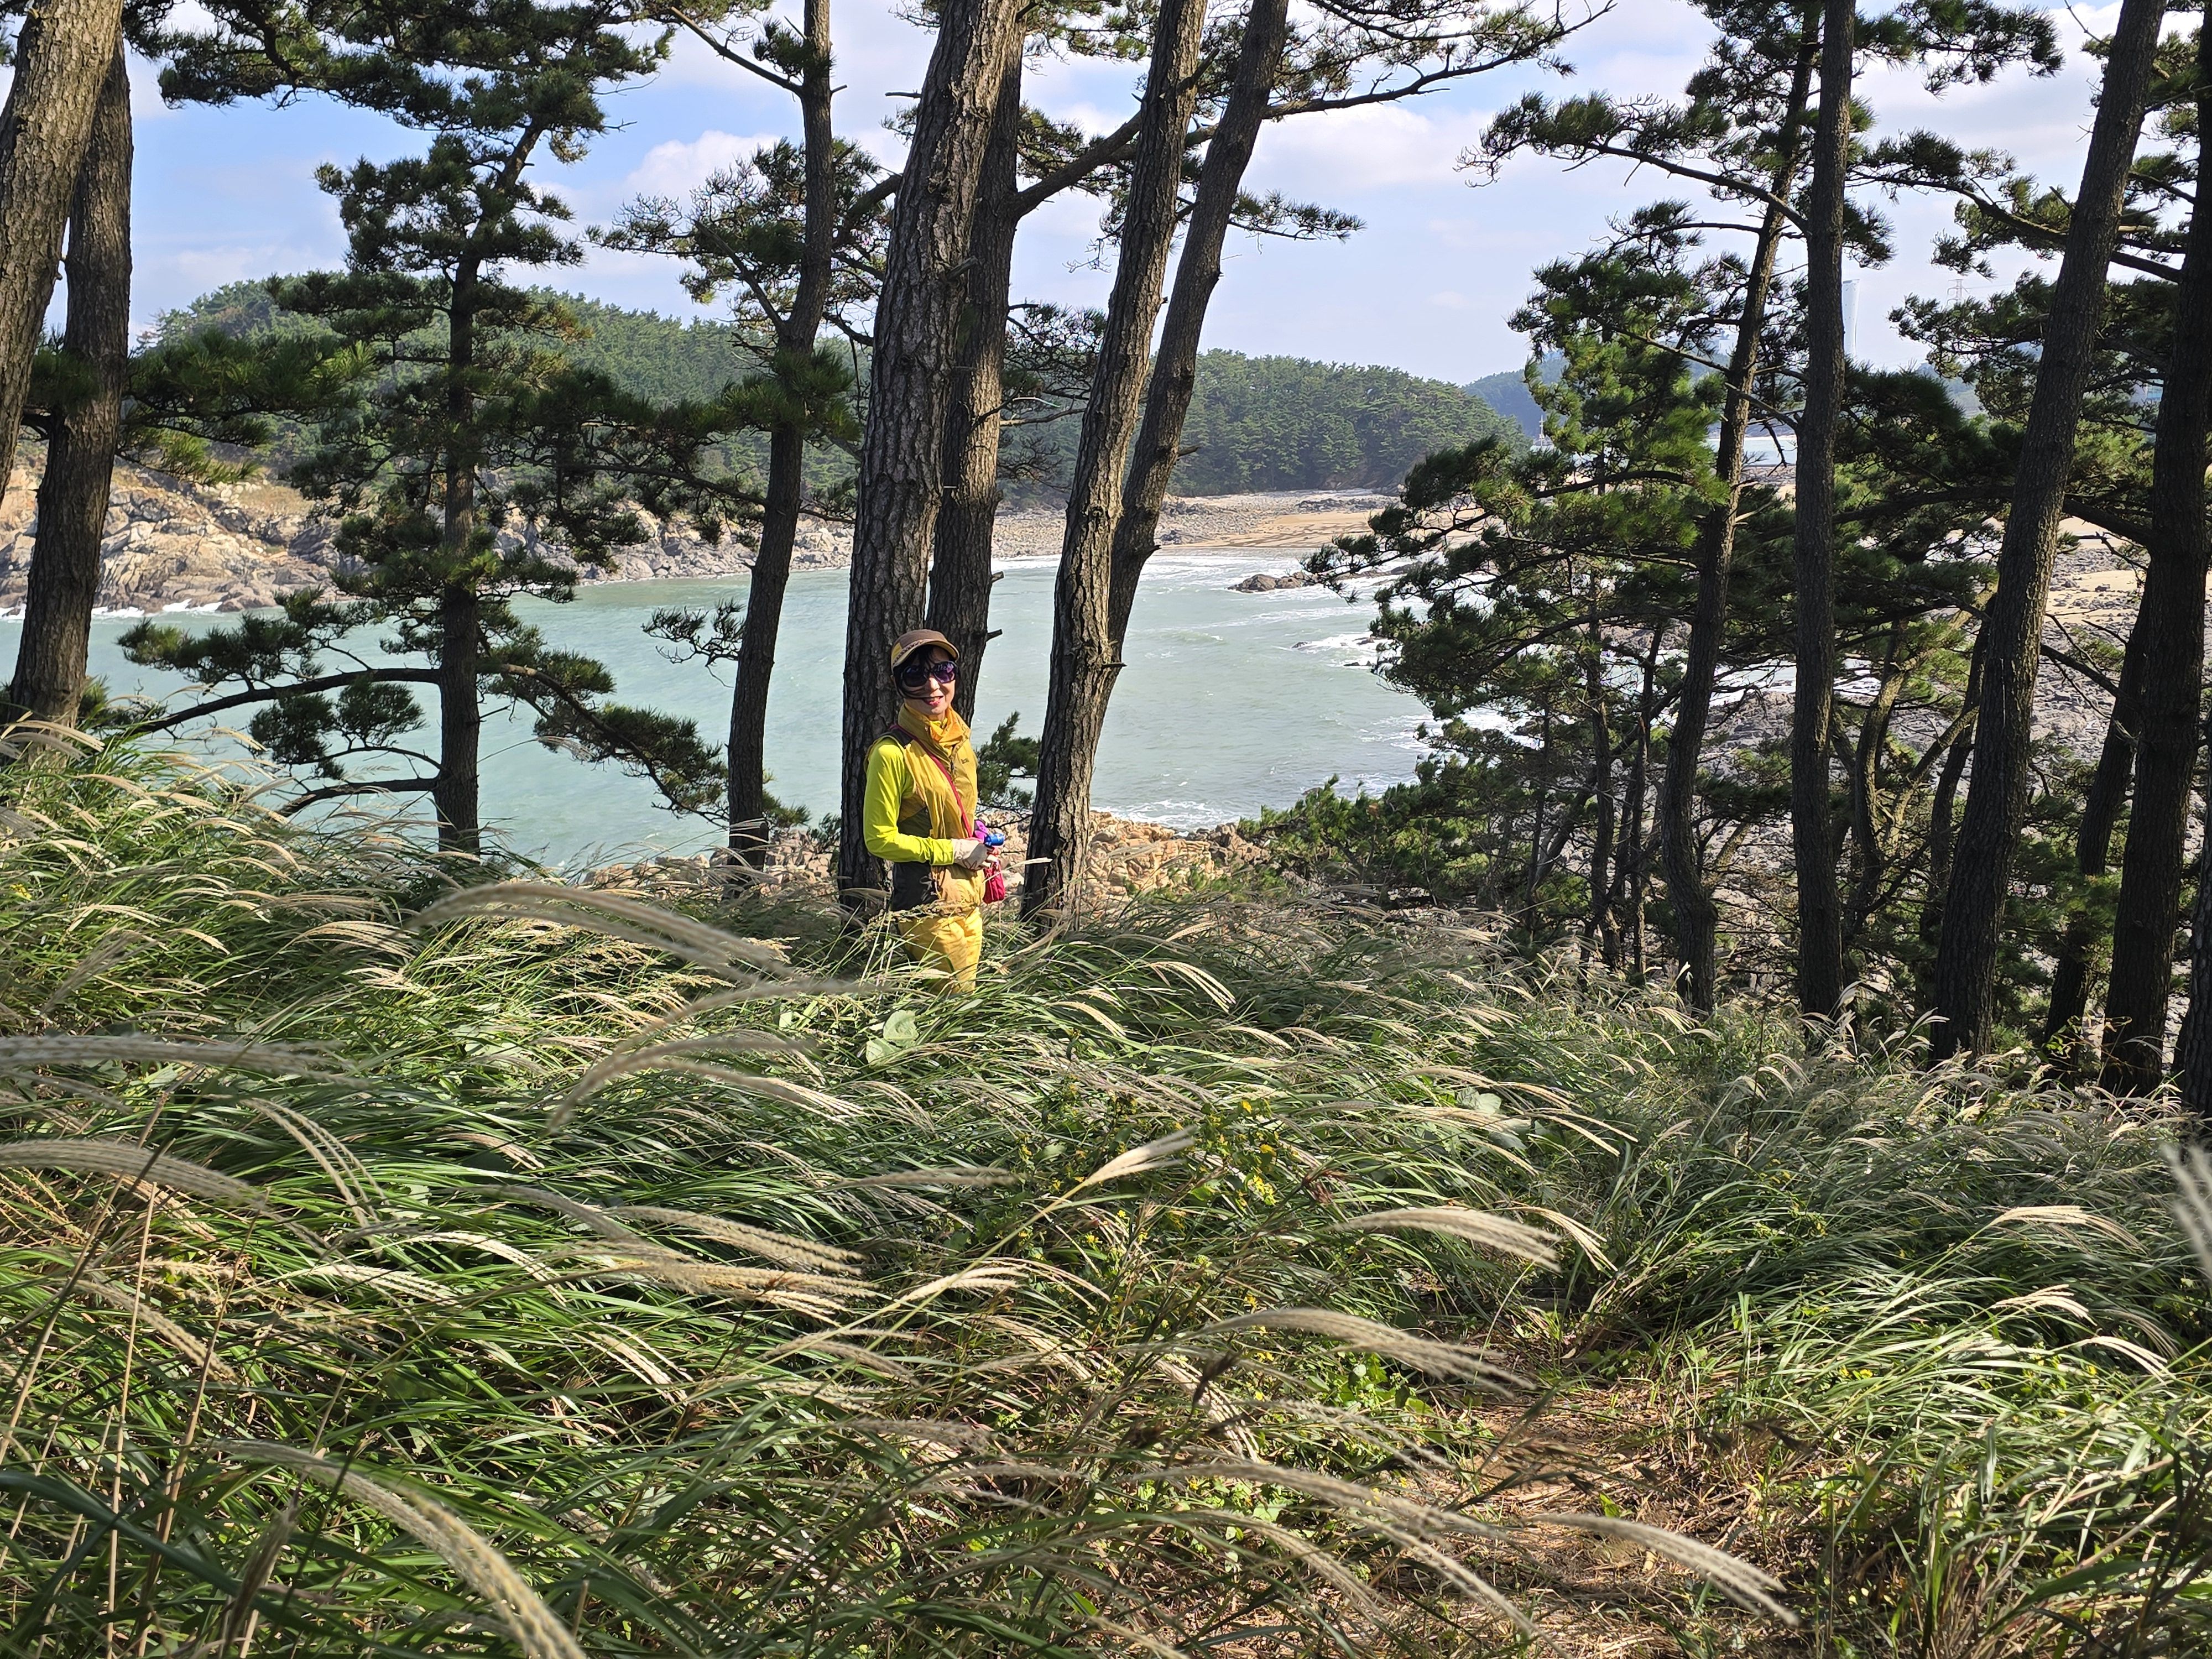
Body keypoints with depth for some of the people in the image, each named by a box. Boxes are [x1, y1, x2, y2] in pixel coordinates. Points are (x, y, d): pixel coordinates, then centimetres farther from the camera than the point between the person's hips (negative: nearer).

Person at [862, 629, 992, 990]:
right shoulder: (893, 753, -15)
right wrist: (956, 851, -14)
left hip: (968, 901, 8)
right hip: (925, 902, -8)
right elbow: (880, 839, -14)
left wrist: (981, 851, 7)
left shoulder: (959, 742, 8)